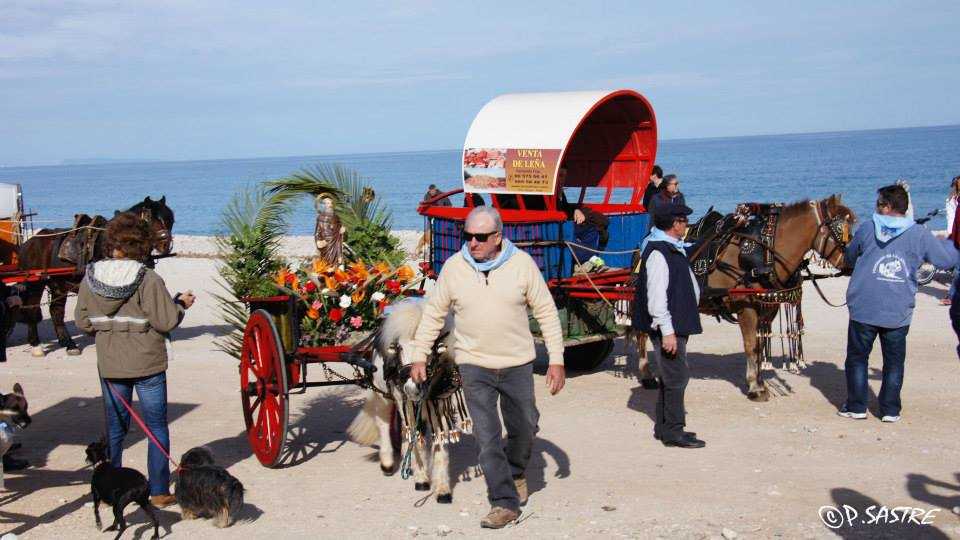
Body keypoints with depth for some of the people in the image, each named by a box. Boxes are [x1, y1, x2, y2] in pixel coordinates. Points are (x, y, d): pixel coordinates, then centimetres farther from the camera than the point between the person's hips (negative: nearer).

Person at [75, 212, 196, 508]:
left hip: (109, 366, 4)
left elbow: (82, 322, 4)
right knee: (157, 428, 9)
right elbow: (166, 321, -15)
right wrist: (181, 303, 3)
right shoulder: (148, 279, -16)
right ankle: (159, 491, 11)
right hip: (147, 364, -4)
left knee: (115, 428, 16)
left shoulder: (90, 278, -3)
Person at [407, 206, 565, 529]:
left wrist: (556, 360, -5)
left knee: (524, 428, 15)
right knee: (487, 437, -4)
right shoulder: (454, 267, -6)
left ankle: (516, 473, 44)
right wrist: (419, 356, 4)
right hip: (474, 366, 0)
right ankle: (505, 503, 5)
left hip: (518, 364, 0)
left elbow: (546, 312, -3)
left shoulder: (522, 264, -9)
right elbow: (434, 314, 5)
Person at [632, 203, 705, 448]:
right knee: (677, 376, -5)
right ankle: (673, 431, 2)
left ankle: (663, 427, 25)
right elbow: (656, 296, -24)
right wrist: (667, 331, -25)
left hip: (678, 324, 11)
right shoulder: (658, 253, -19)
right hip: (668, 327, -11)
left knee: (670, 375, 16)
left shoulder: (674, 248, 13)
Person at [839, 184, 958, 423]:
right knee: (894, 362, 14)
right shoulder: (920, 235, -3)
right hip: (899, 313, 1)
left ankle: (856, 406, 14)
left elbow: (849, 258, 11)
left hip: (863, 310, -1)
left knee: (857, 358, 12)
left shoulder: (867, 229, -3)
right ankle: (890, 409, 16)